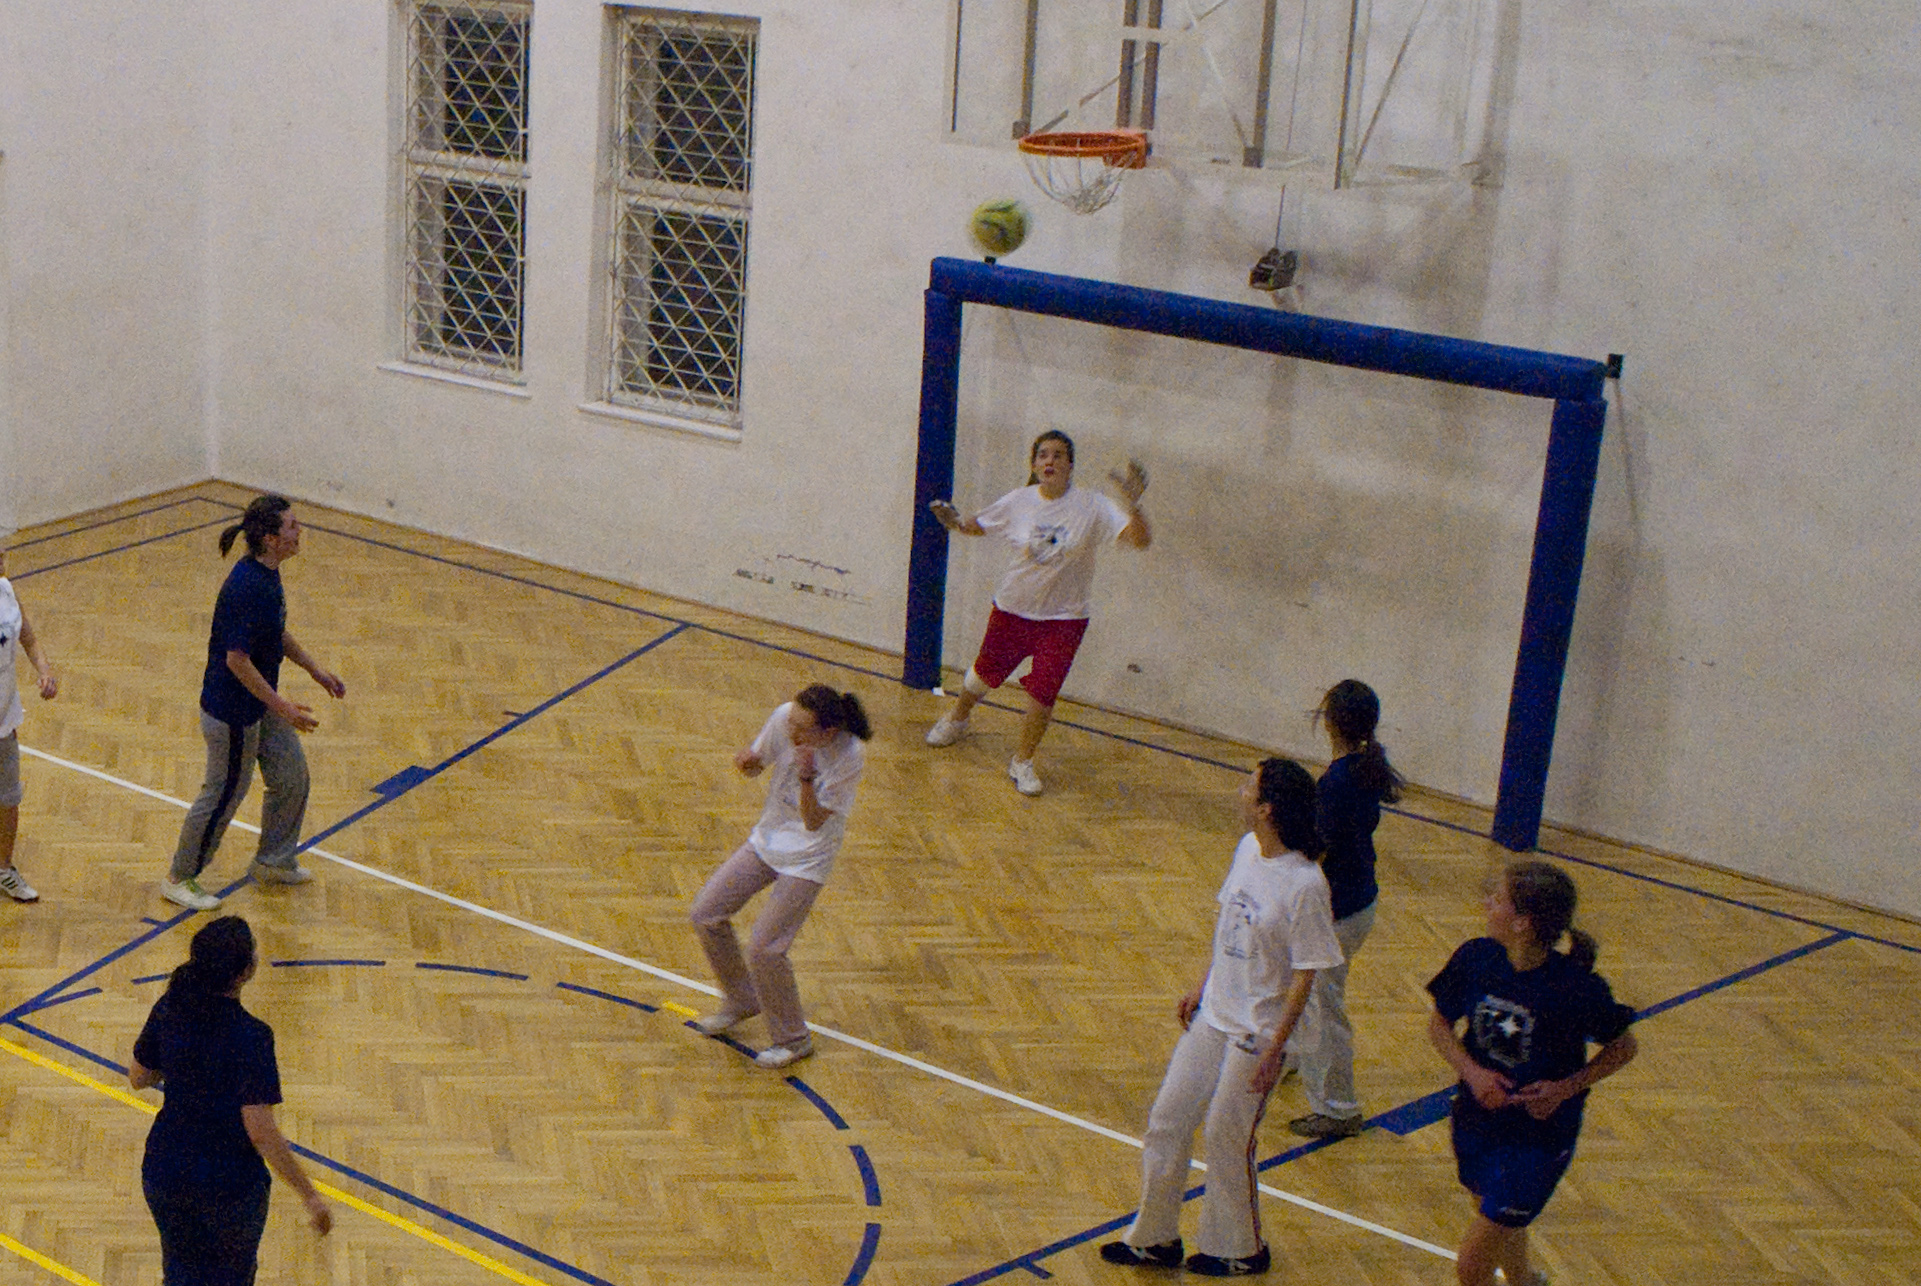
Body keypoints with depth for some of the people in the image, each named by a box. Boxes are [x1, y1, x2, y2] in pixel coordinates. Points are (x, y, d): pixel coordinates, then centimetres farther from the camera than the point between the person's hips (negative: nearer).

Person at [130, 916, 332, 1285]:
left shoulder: (170, 1009, -10)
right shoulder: (249, 1037, -26)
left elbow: (137, 1077, 6)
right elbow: (261, 1132, -26)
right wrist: (310, 1195, -19)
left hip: (165, 1171, 5)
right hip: (229, 1183, -4)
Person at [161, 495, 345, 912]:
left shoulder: (267, 574, 1)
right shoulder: (247, 588, -30)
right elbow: (237, 660, -28)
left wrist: (315, 670, 17)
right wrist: (283, 708, -24)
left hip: (261, 703, 10)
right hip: (232, 711, -10)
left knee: (292, 777, 19)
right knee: (224, 795, 7)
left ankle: (273, 861, 39)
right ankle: (179, 879, 26)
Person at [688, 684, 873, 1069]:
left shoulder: (850, 756, -28)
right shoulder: (785, 716, -16)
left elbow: (814, 822, -24)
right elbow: (756, 764, 1)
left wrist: (807, 779, -41)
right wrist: (749, 763, -22)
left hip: (807, 857, -6)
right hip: (768, 837, 6)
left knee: (763, 949, -10)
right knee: (706, 915, 5)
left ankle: (793, 1040, 13)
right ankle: (741, 1002, 29)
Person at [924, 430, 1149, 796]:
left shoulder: (1091, 506, -13)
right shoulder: (1018, 502, -6)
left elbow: (1141, 540, -21)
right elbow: (979, 526, 12)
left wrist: (1132, 505, -39)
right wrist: (956, 523, -10)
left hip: (1063, 618, -2)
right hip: (1013, 609, 2)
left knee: (1043, 693, -7)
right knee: (984, 674, 15)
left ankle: (1023, 762, 17)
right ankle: (956, 719, 47)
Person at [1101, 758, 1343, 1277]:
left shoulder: (1304, 884, -23)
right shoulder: (1248, 849, 0)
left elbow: (1304, 976, -18)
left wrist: (1274, 1049, -16)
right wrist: (1202, 986, 18)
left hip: (1256, 1033, -8)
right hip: (1214, 1015, 8)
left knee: (1225, 1139, 6)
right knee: (1166, 1121, 12)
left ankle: (1240, 1250, 30)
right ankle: (1155, 1238, 29)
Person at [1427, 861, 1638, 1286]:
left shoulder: (1577, 990, -24)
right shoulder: (1475, 958, -13)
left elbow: (1623, 1048, -6)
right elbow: (1440, 1025, 2)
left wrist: (1566, 1087, -19)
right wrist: (1472, 1072, -15)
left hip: (1539, 1137, -5)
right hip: (1476, 1120, 5)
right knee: (1501, 1227, 28)